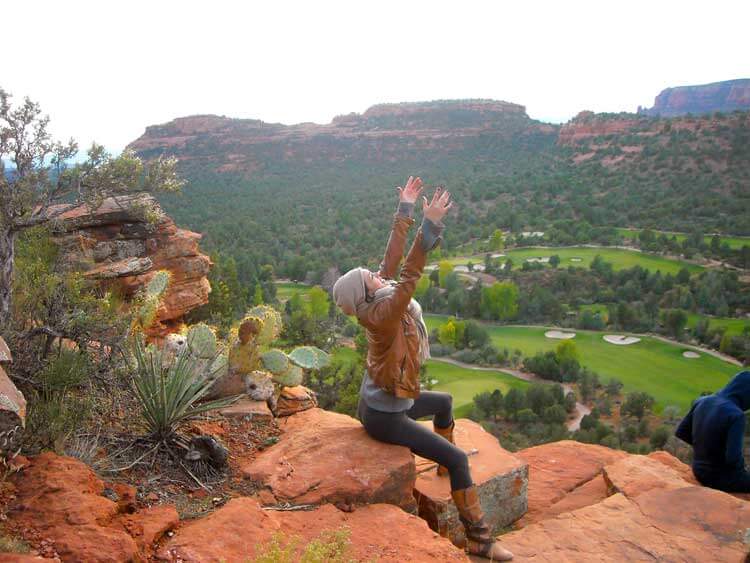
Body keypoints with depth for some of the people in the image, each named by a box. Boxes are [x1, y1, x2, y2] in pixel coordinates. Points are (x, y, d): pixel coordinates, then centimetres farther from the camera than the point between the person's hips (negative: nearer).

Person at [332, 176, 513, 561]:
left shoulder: (379, 301, -6)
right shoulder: (383, 314, -30)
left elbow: (393, 259, -4)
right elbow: (409, 276, -40)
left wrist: (405, 211, -2)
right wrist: (430, 227, -41)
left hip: (380, 400, 10)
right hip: (384, 417, -10)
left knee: (444, 402, 31)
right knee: (458, 460, -9)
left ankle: (444, 465, 49)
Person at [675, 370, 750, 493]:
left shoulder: (703, 401, -5)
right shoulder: (736, 415, -25)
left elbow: (681, 432, 3)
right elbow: (734, 458, -27)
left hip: (699, 470, 7)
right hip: (722, 476, -7)